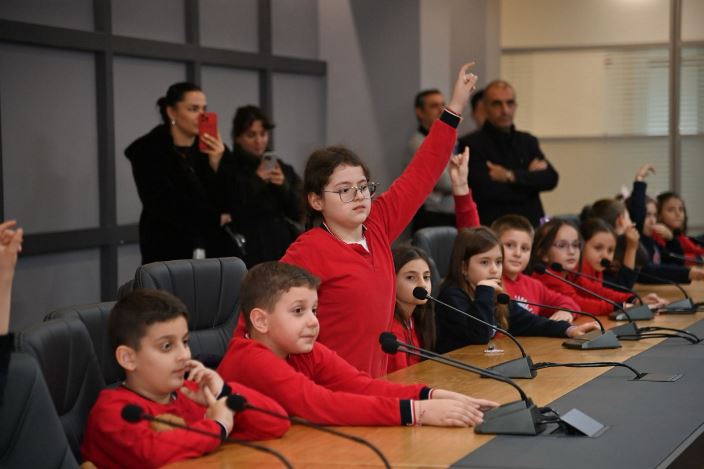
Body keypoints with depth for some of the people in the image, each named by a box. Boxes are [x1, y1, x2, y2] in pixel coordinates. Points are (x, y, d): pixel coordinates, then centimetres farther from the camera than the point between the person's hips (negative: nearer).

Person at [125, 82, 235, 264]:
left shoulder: (212, 148, 9)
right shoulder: (149, 151, -1)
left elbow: (228, 203, 3)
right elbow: (164, 205, -12)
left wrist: (216, 165, -11)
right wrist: (213, 219, -5)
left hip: (214, 251, 3)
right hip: (170, 253, -3)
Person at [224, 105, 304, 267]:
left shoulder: (282, 169, 14)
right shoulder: (227, 169, 0)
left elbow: (298, 214, 11)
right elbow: (228, 212, -11)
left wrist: (284, 186, -5)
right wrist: (256, 180, -10)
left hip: (283, 249, 4)